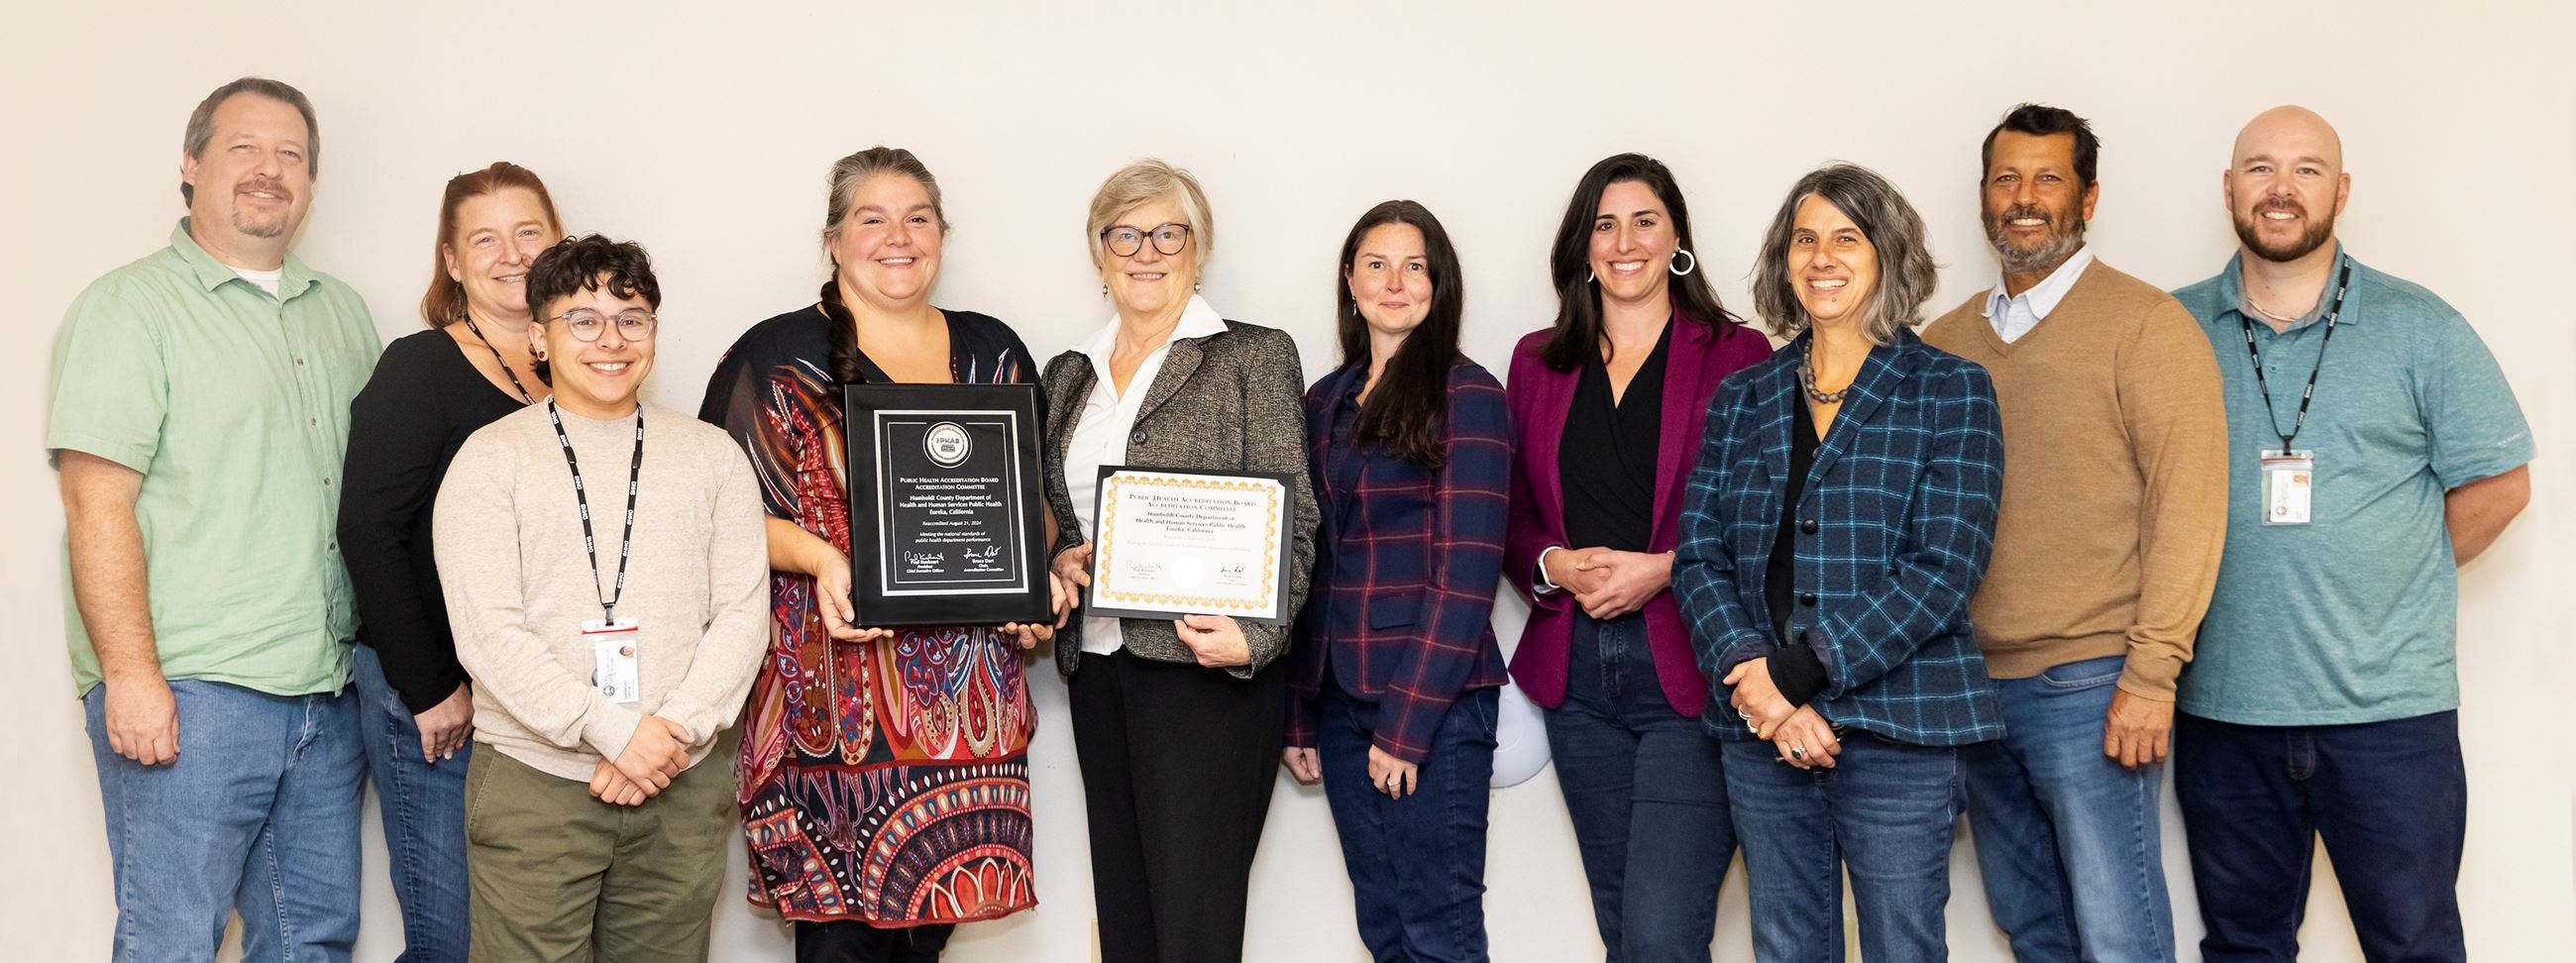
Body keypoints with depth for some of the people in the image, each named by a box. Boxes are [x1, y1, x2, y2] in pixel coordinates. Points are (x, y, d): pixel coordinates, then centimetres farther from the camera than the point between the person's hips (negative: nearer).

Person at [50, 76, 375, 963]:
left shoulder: (341, 315, 16)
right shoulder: (131, 307, -4)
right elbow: (96, 504, -11)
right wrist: (132, 674, -18)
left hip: (326, 690, 6)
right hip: (187, 692, -6)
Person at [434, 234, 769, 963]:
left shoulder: (713, 456, 10)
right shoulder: (491, 458, 2)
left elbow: (742, 613, 3)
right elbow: (487, 633, -8)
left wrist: (676, 731, -11)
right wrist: (612, 729, -16)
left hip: (680, 791, 2)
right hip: (531, 785, -2)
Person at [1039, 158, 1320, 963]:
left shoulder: (1254, 356, 0)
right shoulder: (1069, 376, 16)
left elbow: (1290, 520, -6)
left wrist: (1252, 635, -22)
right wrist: (1060, 562, 0)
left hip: (1207, 671, -6)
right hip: (1098, 669, 6)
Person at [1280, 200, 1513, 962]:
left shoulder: (1466, 396, -6)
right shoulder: (1325, 403, 12)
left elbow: (1466, 573, -11)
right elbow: (1310, 567, 13)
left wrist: (1407, 723, -15)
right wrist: (1298, 714, 7)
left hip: (1436, 699, -6)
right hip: (1341, 696, 6)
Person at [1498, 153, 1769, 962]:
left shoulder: (1736, 356, 0)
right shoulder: (1539, 362, 13)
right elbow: (1510, 513, 14)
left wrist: (1663, 569, -15)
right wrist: (1554, 565, -6)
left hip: (1690, 673, -4)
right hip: (1577, 675, 5)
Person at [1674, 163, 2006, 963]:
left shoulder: (1950, 392, 0)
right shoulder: (1742, 399, 11)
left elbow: (1944, 567, -10)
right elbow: (1699, 558, 4)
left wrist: (1799, 670, -16)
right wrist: (1755, 684, -13)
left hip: (1898, 731, -3)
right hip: (1760, 731, 4)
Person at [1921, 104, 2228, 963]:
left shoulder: (2144, 325, -5)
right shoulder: (1945, 342, 12)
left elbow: (2190, 501, -10)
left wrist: (2152, 673, -15)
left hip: (2092, 688, -5)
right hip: (1974, 684, 5)